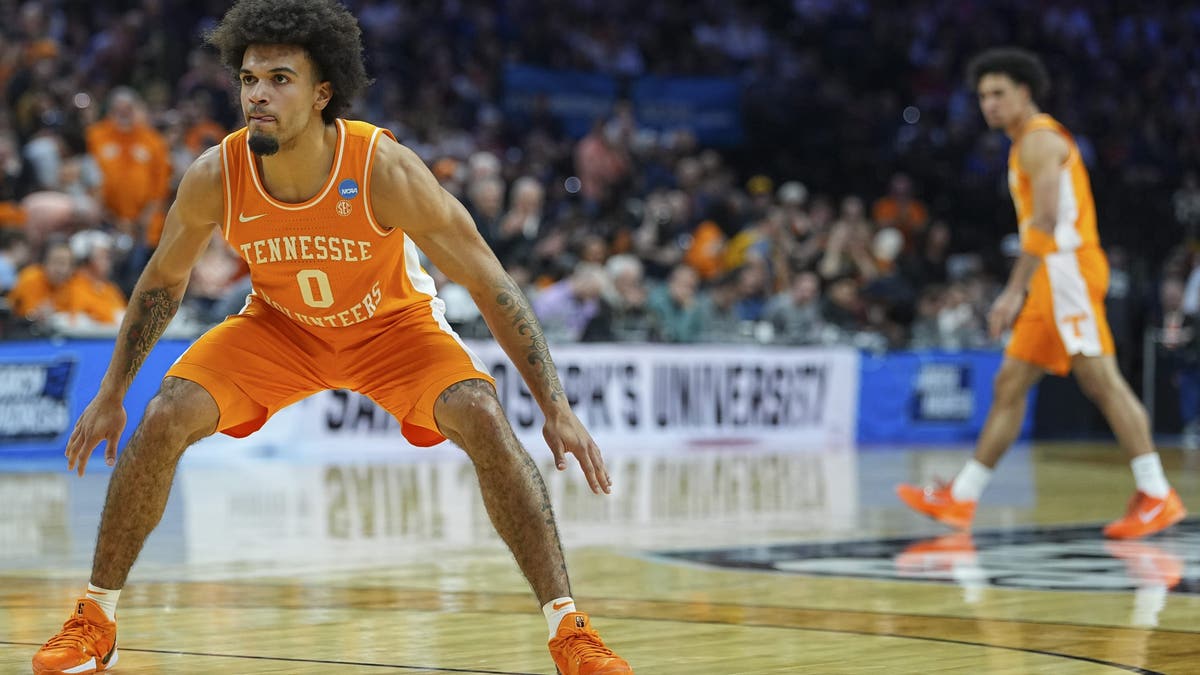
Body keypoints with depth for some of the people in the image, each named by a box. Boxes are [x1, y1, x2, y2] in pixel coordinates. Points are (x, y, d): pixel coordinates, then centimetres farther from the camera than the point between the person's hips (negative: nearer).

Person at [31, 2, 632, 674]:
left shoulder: (386, 170, -33)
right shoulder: (215, 176, -25)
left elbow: (491, 285, -25)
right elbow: (164, 279, -3)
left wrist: (558, 408, -29)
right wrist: (110, 394, 1)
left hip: (394, 322, -2)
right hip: (278, 325, 2)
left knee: (486, 422, -26)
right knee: (164, 420, -17)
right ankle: (95, 621, 1)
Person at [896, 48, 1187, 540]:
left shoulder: (1039, 139, -9)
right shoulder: (1027, 143, 22)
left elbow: (1045, 220, -20)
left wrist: (1014, 291, -24)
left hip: (1066, 268, -10)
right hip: (1050, 280, 10)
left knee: (1100, 379, -13)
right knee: (1010, 384, 9)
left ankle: (1157, 496, -14)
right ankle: (961, 499, 10)